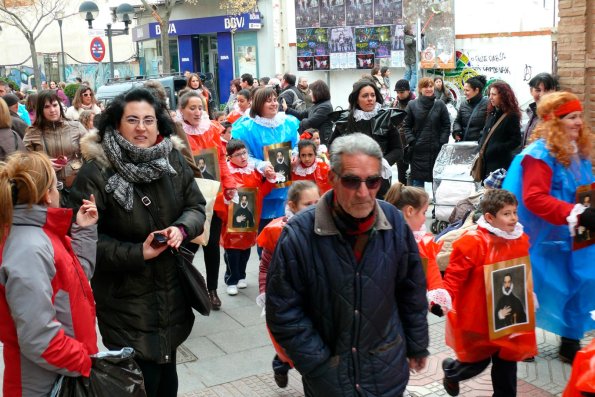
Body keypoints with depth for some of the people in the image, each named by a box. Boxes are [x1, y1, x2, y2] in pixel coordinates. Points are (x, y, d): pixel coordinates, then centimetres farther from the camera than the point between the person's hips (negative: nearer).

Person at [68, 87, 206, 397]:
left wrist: (182, 229, -16)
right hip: (126, 299, -5)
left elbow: (196, 206, 6)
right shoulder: (96, 171, -17)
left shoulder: (173, 159, -1)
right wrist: (136, 254, -23)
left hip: (172, 292, 5)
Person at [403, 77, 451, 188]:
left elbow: (446, 125, 3)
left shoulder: (440, 105, 1)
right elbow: (406, 125, 3)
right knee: (417, 178, 4)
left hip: (436, 149, 1)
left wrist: (442, 142, -6)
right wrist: (411, 141, -8)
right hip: (418, 149, 0)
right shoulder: (412, 105, 0)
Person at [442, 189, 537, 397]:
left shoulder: (520, 241, 1)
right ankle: (450, 371, 45)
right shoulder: (472, 242, -22)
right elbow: (455, 275, -18)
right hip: (477, 318, -5)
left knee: (507, 360, 12)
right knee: (477, 361, 11)